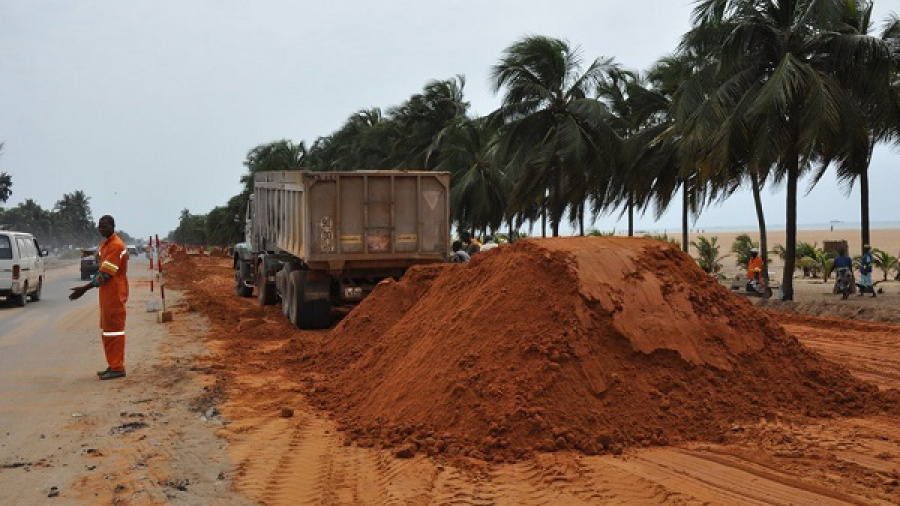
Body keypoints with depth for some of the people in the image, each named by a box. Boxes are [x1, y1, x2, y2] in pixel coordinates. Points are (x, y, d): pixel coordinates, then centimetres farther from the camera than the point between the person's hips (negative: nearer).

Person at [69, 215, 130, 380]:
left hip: (114, 294, -10)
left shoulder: (116, 246, -17)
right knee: (106, 329, 14)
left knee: (114, 329, -7)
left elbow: (105, 274, -21)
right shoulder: (105, 244, 16)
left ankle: (117, 368, -3)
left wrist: (84, 289, -21)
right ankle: (113, 366, 20)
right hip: (107, 294, 10)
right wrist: (85, 288, 16)